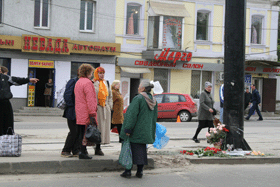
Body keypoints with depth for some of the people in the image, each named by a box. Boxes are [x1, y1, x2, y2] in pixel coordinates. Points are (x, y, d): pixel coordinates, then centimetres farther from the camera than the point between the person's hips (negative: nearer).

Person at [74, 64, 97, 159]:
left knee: (81, 133, 12)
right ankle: (83, 153, -5)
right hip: (86, 114, -9)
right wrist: (92, 114, -18)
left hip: (79, 114, 9)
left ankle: (82, 151, 17)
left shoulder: (78, 82, 17)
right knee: (86, 133, -5)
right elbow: (90, 99, -18)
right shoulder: (87, 83, -13)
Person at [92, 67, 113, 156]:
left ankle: (98, 148, 8)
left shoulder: (106, 83, 17)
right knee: (96, 127, -7)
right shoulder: (92, 83, -2)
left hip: (105, 108, 6)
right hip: (96, 108, -6)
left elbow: (110, 95, 22)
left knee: (103, 127, 3)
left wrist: (110, 105, 12)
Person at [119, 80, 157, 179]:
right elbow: (154, 117, 15)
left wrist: (128, 129, -17)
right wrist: (151, 131, 22)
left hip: (136, 130, -6)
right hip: (146, 132, 6)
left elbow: (132, 115, -20)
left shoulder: (138, 99, -15)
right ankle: (140, 171, 14)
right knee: (142, 150, 13)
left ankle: (128, 171, 3)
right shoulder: (153, 101, 8)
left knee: (130, 149, 2)